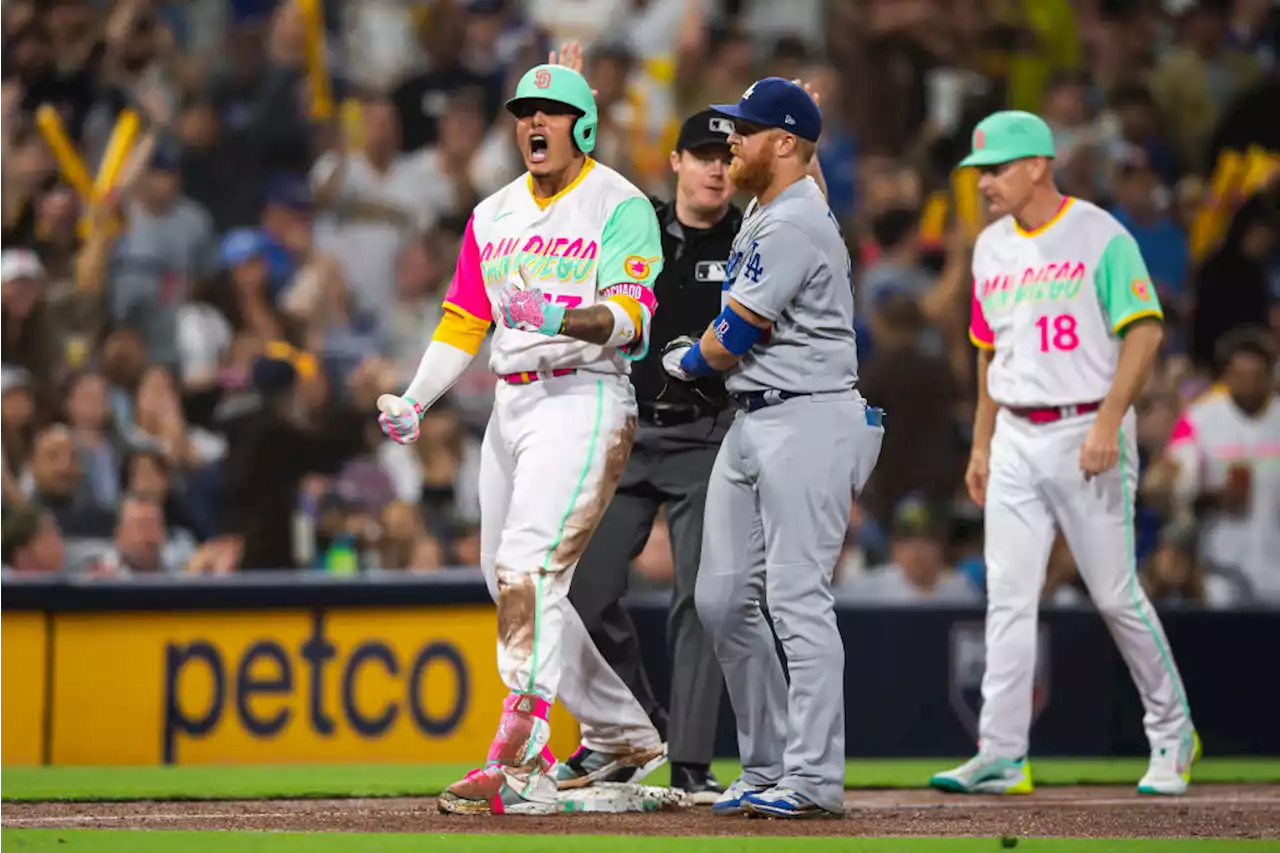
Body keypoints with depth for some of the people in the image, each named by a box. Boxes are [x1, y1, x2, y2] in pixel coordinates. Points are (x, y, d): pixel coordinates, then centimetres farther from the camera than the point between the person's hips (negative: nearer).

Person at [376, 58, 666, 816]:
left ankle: (521, 767, -25)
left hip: (586, 399, -8)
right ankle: (624, 735, 26)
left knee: (528, 570, -21)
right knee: (510, 584, 11)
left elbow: (631, 319, -17)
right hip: (511, 405, 8)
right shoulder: (494, 215, 16)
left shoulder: (621, 206, -5)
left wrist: (560, 318, -36)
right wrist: (414, 401, 4)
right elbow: (463, 321, 17)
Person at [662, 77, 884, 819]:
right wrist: (705, 352, 12)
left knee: (798, 597, -12)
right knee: (722, 598, 8)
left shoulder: (793, 225, -16)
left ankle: (814, 779, -11)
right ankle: (768, 767, 15)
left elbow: (732, 339, -13)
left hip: (807, 420, -11)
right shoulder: (765, 213, 17)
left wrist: (685, 362, 6)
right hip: (752, 422, 11)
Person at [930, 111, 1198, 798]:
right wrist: (981, 445, 18)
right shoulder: (991, 247, 13)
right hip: (1016, 439, 6)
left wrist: (1109, 419, -22)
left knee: (1115, 594, -2)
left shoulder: (1100, 237, -8)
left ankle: (1172, 734, 15)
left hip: (1086, 432, -6)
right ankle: (1002, 757, -2)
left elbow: (1145, 330, -13)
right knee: (1008, 599, -1)